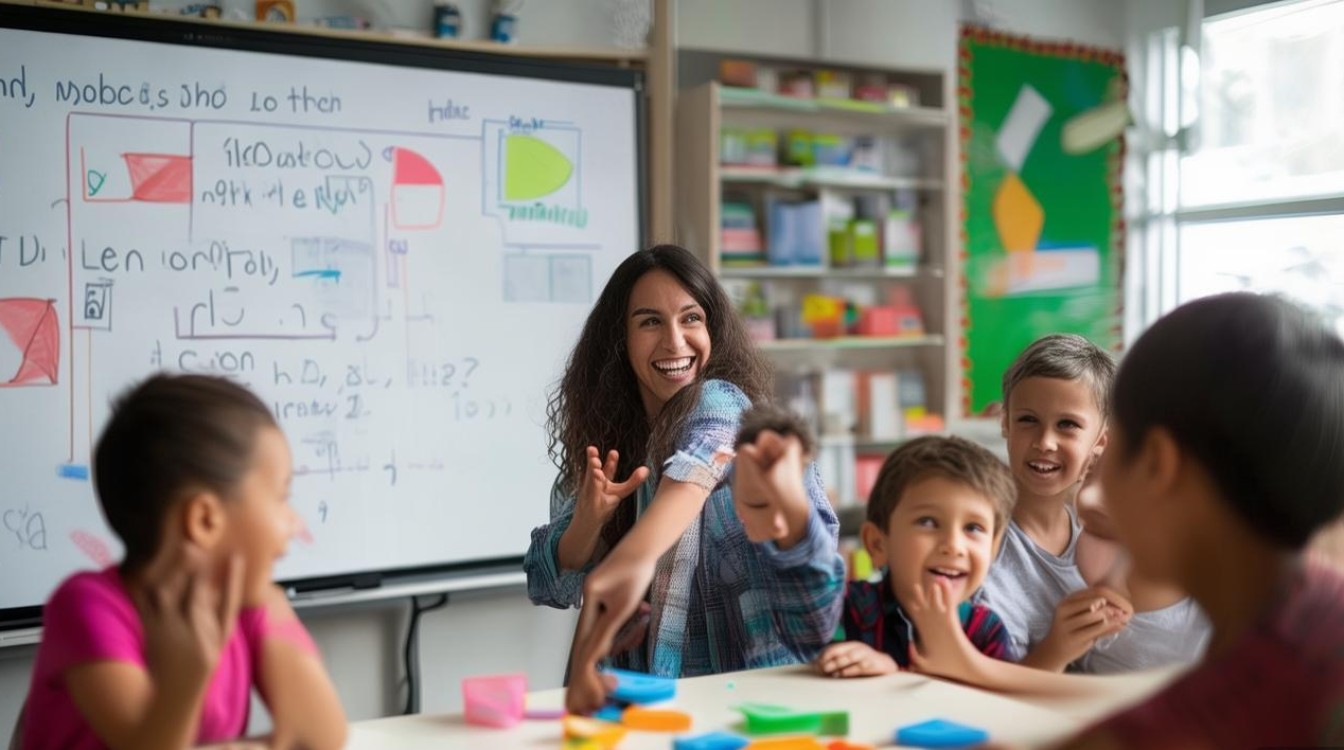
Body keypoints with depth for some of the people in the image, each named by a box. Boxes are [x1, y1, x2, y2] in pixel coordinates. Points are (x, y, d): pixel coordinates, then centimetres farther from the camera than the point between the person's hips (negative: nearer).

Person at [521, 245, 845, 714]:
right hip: (657, 689, 4)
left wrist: (633, 557, -54)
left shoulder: (719, 401, -11)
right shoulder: (607, 438, 5)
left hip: (756, 678, -3)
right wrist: (588, 520, -16)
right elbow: (548, 586, 4)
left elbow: (698, 461, -35)